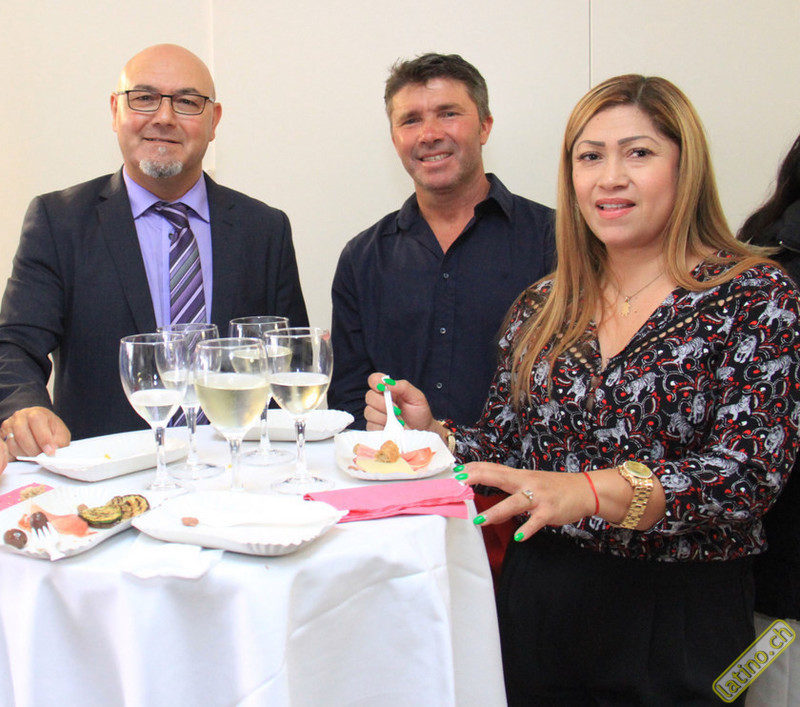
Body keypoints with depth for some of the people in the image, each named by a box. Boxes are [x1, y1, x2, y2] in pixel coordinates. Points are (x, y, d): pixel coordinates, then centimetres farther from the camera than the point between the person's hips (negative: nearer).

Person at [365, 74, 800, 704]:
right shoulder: (542, 309, 4)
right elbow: (507, 450, 10)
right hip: (538, 606, 4)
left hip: (680, 624, -3)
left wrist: (590, 490, -32)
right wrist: (430, 433, -10)